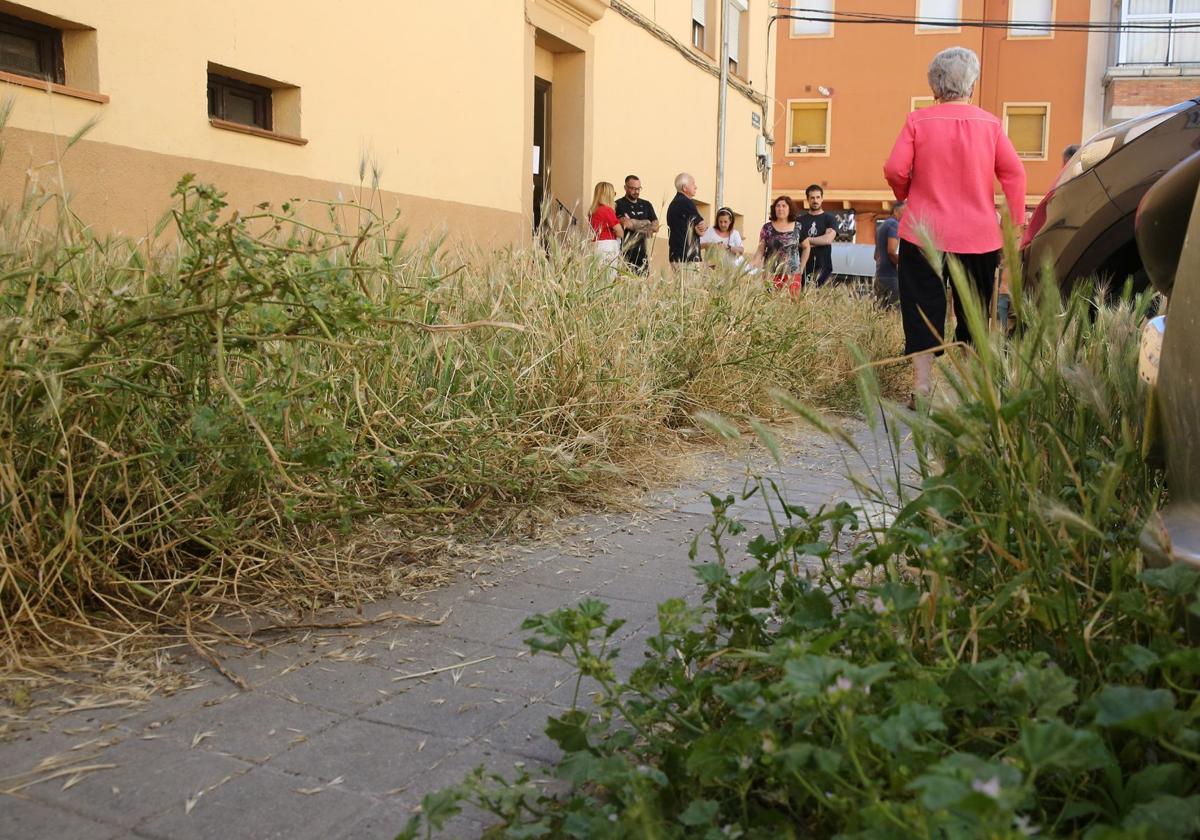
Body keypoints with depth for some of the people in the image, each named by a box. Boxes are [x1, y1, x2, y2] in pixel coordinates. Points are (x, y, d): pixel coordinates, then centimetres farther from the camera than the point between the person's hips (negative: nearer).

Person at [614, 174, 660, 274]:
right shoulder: (619, 205, -1)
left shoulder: (646, 205, 16)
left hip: (642, 252, 5)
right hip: (625, 253, -5)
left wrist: (636, 225, -9)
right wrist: (647, 224, -2)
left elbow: (655, 227, 9)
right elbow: (626, 223, -15)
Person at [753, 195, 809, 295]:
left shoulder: (798, 227, 6)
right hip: (771, 274, 0)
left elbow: (806, 247, 16)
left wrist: (801, 268, 8)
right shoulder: (767, 228, 5)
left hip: (792, 275, 0)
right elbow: (760, 251, 6)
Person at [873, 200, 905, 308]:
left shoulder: (882, 226, 21)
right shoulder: (894, 224, -8)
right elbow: (892, 251, -19)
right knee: (895, 310, -13)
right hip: (891, 276, -10)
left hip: (880, 275, 10)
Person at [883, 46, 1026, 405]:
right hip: (979, 237, 2)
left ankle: (922, 387, 0)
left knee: (923, 310, 4)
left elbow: (895, 170, -9)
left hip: (924, 233, -1)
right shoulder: (990, 124, 1)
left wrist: (907, 195, 11)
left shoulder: (917, 121, -3)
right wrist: (1015, 227, 0)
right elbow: (1014, 174, -4)